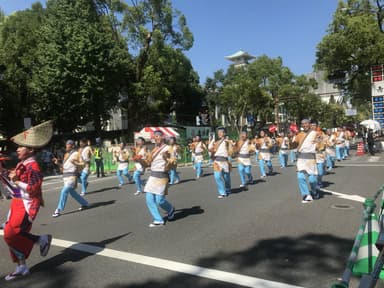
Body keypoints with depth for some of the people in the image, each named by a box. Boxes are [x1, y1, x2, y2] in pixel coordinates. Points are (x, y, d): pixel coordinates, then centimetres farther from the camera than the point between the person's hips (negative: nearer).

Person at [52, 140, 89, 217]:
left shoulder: (76, 154, -6)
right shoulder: (66, 154, 16)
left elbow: (83, 163, -9)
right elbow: (64, 166, 19)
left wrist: (75, 162, -21)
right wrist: (58, 163, 4)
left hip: (72, 176, -9)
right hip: (65, 176, 9)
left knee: (64, 192, -14)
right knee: (72, 192, 16)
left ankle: (59, 210, -8)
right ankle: (85, 203, 31)